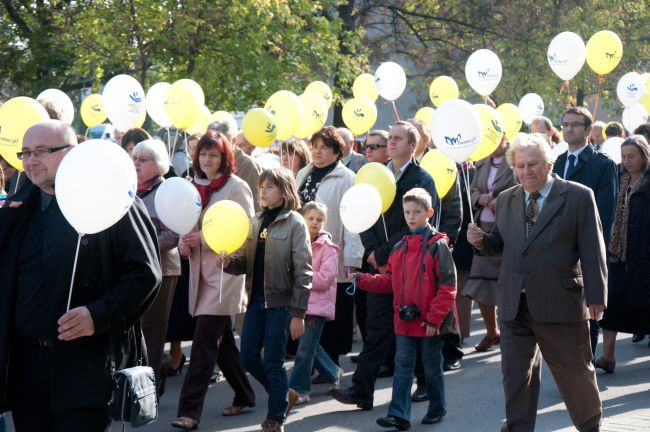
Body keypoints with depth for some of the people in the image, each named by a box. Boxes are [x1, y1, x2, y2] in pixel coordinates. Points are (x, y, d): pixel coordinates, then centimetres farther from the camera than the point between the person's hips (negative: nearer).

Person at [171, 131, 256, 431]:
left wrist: (204, 239, -18)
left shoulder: (236, 187, -7)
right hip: (202, 271, 7)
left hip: (225, 271, -7)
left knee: (204, 342, -11)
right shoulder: (195, 188, 11)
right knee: (221, 340, 14)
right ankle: (244, 395, 29)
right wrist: (184, 243, -3)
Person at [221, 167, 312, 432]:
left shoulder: (294, 223, -7)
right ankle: (281, 395, 31)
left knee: (273, 363, 1)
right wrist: (229, 262, -11)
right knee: (248, 358, 8)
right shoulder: (256, 221, 10)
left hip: (280, 301, -6)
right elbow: (248, 263, 12)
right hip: (256, 300, 6)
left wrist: (298, 313, -14)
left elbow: (303, 271, -10)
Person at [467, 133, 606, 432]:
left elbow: (592, 251, -7)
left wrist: (596, 296, -11)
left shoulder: (578, 197, -5)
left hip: (559, 304, -4)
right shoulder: (506, 200, 10)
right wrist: (481, 240, -7)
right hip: (515, 304, 4)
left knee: (575, 371, 10)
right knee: (515, 373, 8)